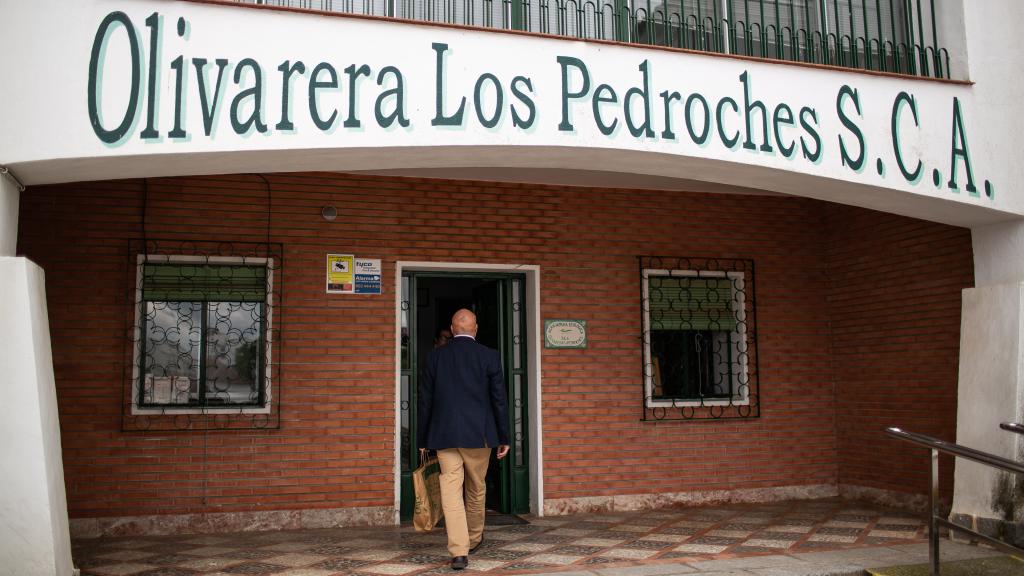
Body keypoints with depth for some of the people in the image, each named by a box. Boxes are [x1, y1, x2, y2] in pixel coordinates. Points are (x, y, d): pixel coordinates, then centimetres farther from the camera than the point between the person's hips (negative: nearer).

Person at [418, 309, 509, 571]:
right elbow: (498, 399, 0)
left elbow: (425, 400, 5)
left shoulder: (435, 356, 4)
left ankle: (459, 551, -7)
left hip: (444, 435, 0)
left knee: (450, 492, 0)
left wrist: (423, 439, 13)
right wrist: (504, 437, 7)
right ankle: (473, 539, 34)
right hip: (479, 434, 0)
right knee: (476, 489, 16)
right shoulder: (489, 356, -1)